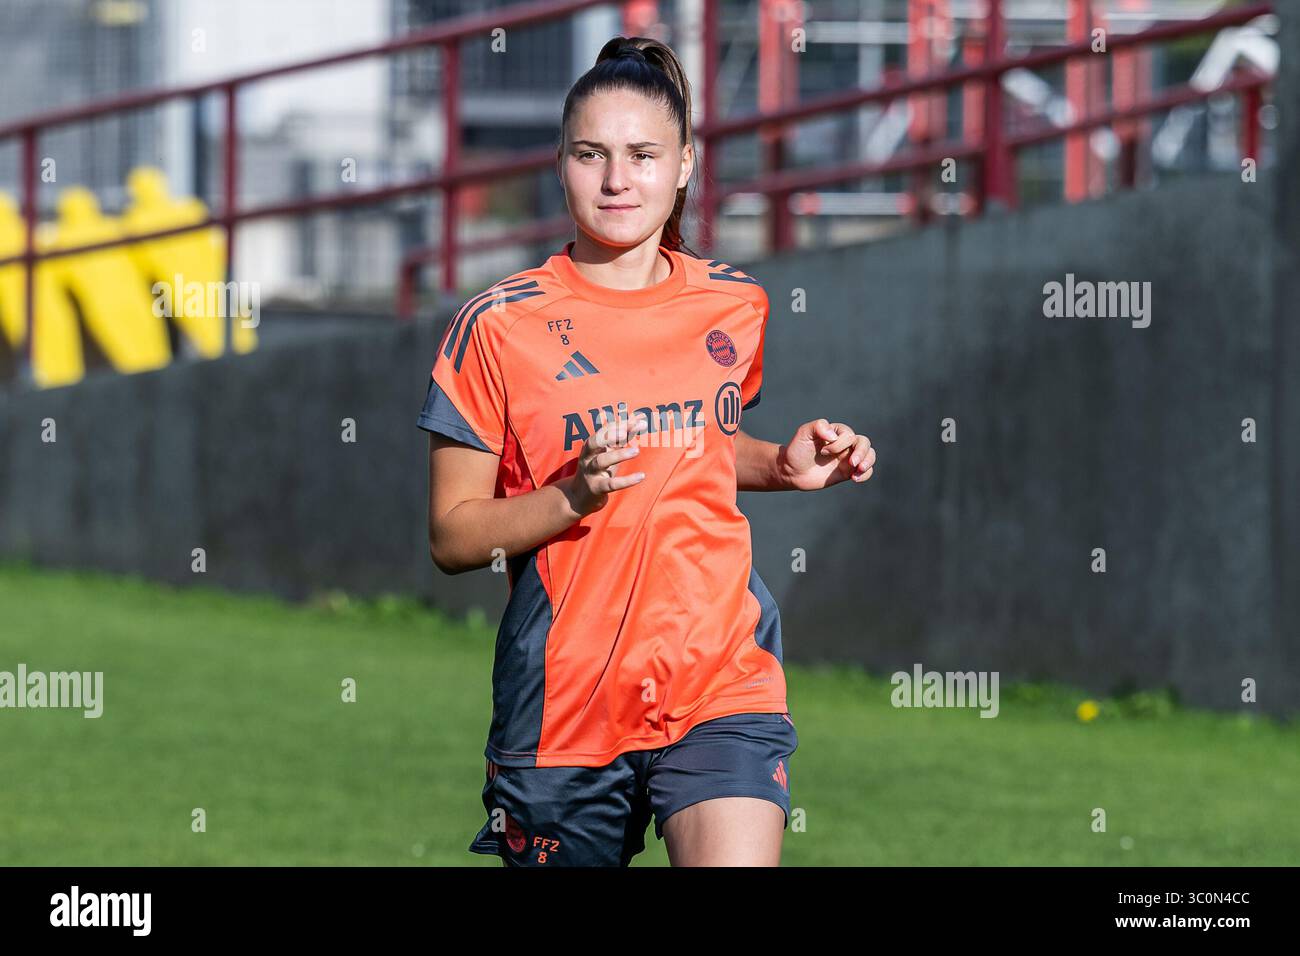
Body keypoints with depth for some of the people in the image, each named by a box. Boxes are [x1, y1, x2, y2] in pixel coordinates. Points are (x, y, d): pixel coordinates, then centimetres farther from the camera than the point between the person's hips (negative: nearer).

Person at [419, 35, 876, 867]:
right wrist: (574, 495, -20)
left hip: (723, 683, 1)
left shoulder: (736, 306, 7)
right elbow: (451, 537, -4)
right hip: (563, 699, -1)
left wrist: (786, 467, 7)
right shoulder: (498, 327, -4)